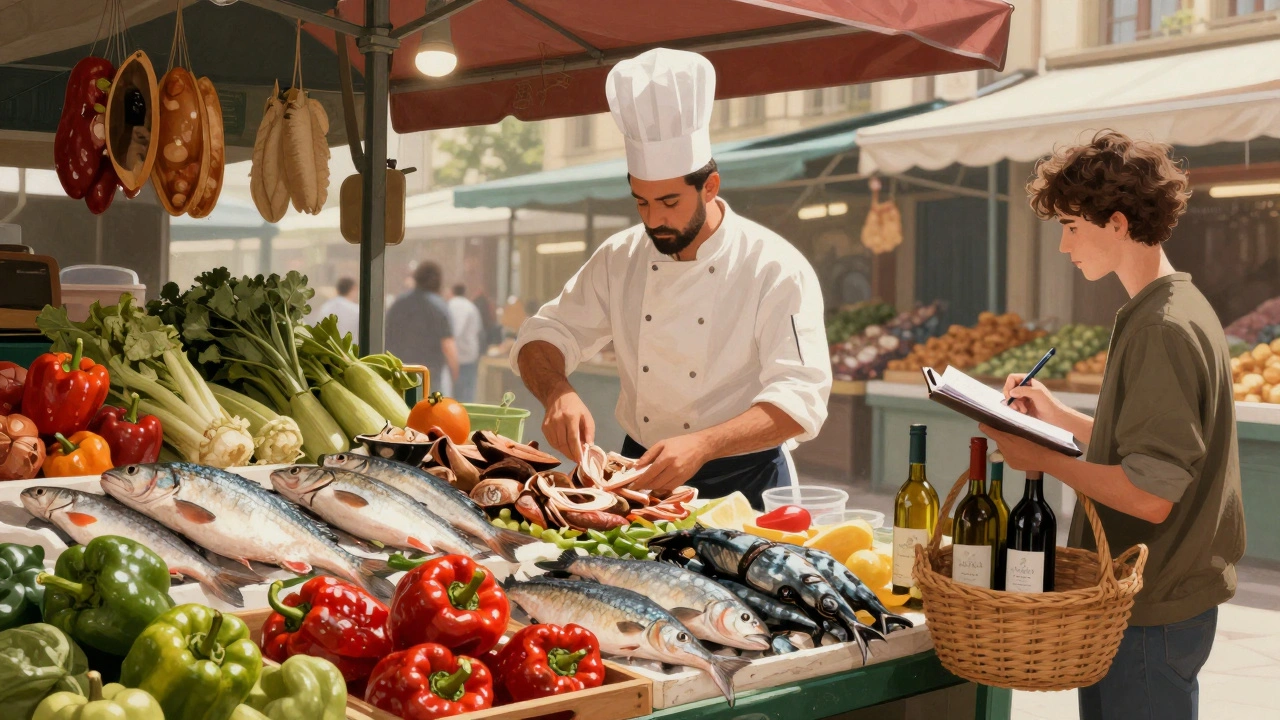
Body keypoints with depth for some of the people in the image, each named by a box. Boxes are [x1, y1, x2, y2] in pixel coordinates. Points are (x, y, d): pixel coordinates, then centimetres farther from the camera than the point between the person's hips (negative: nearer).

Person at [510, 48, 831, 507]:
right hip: (640, 473, 4)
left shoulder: (777, 269, -9)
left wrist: (702, 445, -31)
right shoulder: (619, 259, 6)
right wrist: (557, 394, -15)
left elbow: (798, 399, -16)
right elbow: (544, 338, 8)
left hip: (741, 485, -3)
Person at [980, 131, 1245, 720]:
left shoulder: (1162, 329, -21)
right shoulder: (1179, 309, 10)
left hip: (1153, 614, -9)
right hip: (1151, 598, 9)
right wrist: (1063, 419, 9)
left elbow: (1150, 496, -24)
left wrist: (1043, 458, -16)